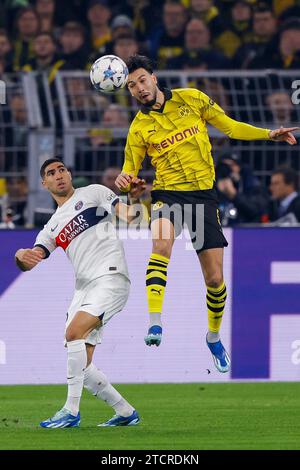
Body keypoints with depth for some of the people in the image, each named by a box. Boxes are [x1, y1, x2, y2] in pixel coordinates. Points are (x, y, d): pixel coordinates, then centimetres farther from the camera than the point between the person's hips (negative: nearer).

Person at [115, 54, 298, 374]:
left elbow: (228, 126, 11)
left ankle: (214, 337, 26)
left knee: (215, 279, 0)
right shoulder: (139, 127, 3)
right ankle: (154, 322, -39)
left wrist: (268, 134, 3)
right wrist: (124, 180, -16)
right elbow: (130, 170, 7)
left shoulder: (191, 99, 3)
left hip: (203, 194, 1)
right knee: (161, 243, -35)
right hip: (168, 193, -1)